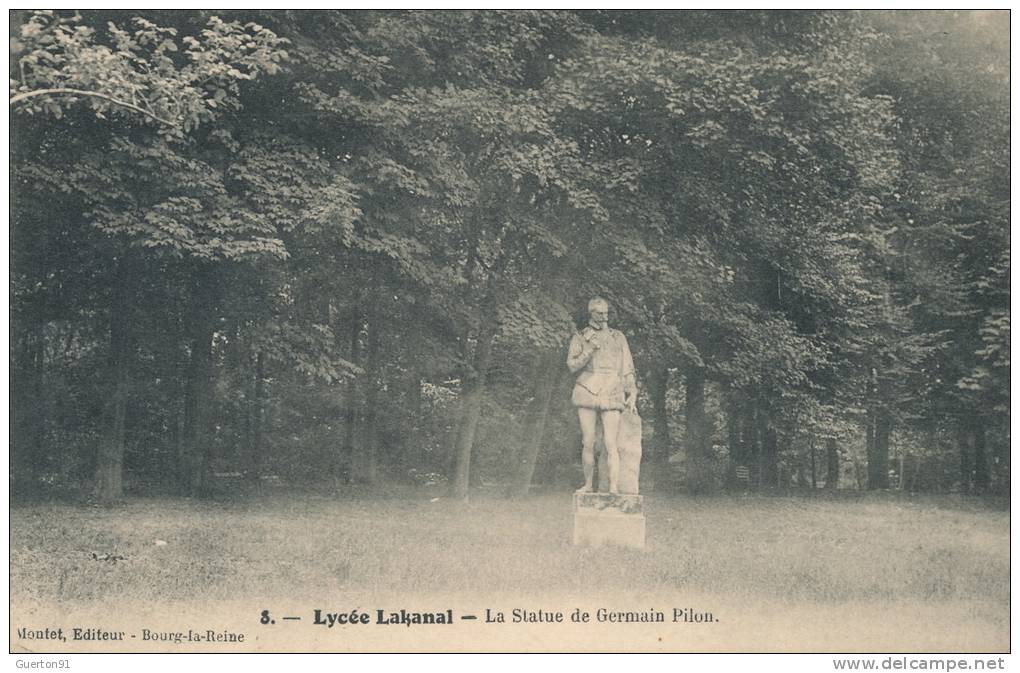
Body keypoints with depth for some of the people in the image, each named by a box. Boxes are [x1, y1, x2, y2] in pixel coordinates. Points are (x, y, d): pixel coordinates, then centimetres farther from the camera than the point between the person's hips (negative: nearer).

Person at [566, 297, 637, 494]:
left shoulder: (618, 337, 11)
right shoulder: (579, 338, 8)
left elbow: (627, 369, 13)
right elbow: (573, 366, -1)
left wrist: (632, 395, 5)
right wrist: (590, 350, -15)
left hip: (611, 396, -1)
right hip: (587, 394, 1)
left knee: (610, 444, -11)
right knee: (588, 443, 3)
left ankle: (614, 488, -14)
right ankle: (588, 485, 14)